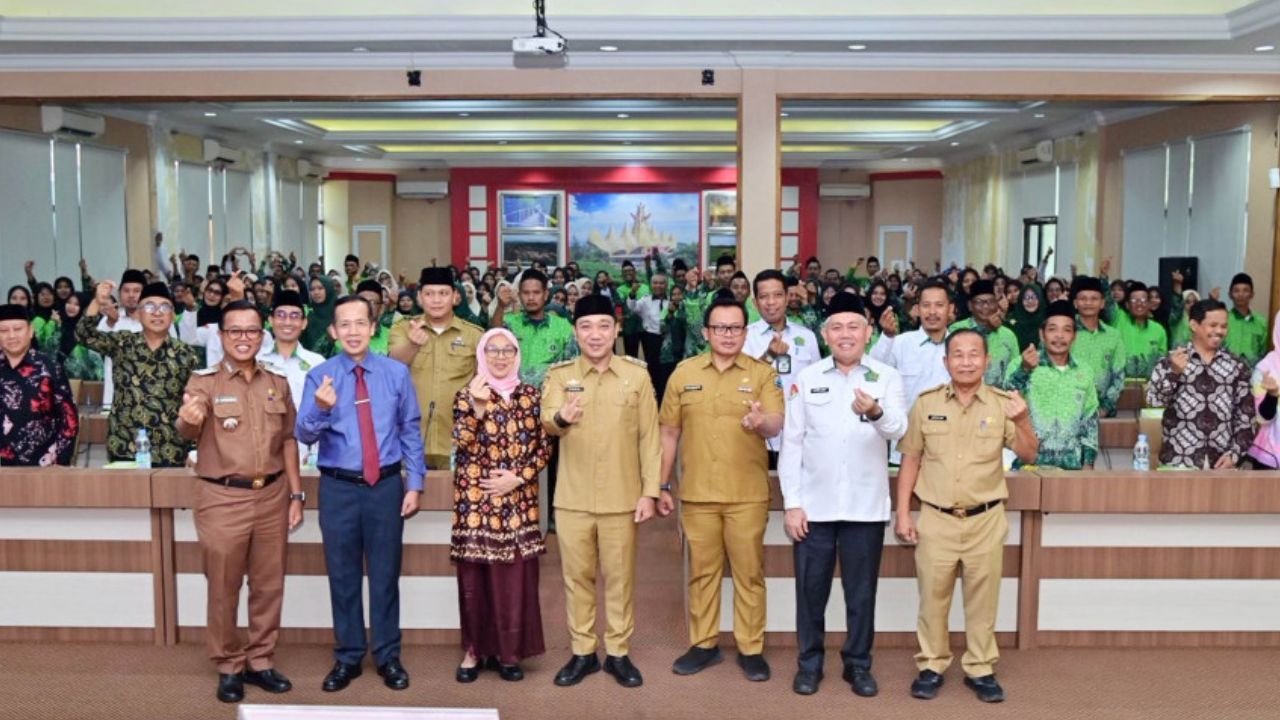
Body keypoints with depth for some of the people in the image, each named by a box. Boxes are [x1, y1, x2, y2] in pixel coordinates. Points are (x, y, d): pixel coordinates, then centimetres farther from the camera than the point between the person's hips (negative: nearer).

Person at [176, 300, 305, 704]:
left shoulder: (277, 382, 7)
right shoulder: (204, 381, -5)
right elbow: (188, 432, -23)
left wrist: (295, 494, 7)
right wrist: (188, 420, -47)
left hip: (272, 496, 3)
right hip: (223, 499, -3)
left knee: (268, 585, 11)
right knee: (223, 589, 7)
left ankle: (260, 662, 26)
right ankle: (228, 668, 21)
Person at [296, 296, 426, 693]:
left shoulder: (397, 373, 0)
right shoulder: (319, 376, -4)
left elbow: (411, 431, 5)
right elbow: (304, 435, -11)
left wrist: (414, 484, 0)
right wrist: (321, 409, -33)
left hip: (386, 485, 1)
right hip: (338, 488, 0)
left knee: (385, 574, 10)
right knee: (343, 577, 10)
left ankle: (388, 657, 24)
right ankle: (347, 658, 25)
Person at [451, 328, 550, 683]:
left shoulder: (531, 395, 8)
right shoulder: (467, 395, 2)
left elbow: (543, 447, 7)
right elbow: (462, 442, -12)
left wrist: (518, 477, -6)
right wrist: (478, 408, -26)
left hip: (518, 500, 2)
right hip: (475, 498, -2)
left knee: (516, 575, 3)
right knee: (475, 576, 3)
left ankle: (508, 651, 15)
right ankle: (474, 650, 16)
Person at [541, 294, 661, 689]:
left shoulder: (637, 374, 0)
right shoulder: (559, 374, 1)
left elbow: (650, 437, 0)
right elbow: (545, 422, -13)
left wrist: (650, 491, -5)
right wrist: (560, 417, -37)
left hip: (622, 498, -1)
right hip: (572, 498, 1)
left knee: (620, 578, 9)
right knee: (577, 576, 10)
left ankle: (618, 653, 22)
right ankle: (582, 652, 24)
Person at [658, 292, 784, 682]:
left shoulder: (762, 374, -1)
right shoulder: (684, 373, 4)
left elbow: (777, 426, -12)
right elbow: (669, 433, 7)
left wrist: (762, 422, -36)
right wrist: (663, 485, 7)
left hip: (747, 494, -1)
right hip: (696, 493, 2)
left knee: (749, 572, 7)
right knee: (702, 570, 11)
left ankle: (751, 648, 18)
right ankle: (704, 644, 24)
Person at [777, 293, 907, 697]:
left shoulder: (887, 378, 0)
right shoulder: (806, 379, 1)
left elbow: (898, 429, -17)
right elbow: (791, 444, 1)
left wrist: (875, 412, -40)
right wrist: (791, 503, -4)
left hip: (866, 506, 0)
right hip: (814, 505, 1)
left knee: (862, 592, 10)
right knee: (810, 589, 9)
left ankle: (858, 664, 26)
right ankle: (809, 663, 25)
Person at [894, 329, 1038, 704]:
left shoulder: (1003, 403, -2)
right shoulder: (926, 403, 0)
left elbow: (1029, 456, -2)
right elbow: (911, 461, 4)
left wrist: (1022, 422, -22)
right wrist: (902, 513, 1)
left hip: (985, 519, 0)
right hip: (935, 518, 0)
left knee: (982, 599, 10)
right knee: (932, 596, 8)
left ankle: (980, 669, 23)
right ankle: (931, 667, 22)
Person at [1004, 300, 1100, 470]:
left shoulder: (1083, 373, 8)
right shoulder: (1022, 365, -5)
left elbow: (1090, 420, 14)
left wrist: (1088, 463, 7)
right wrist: (1024, 369, -39)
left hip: (1071, 466, 4)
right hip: (1029, 464, -3)